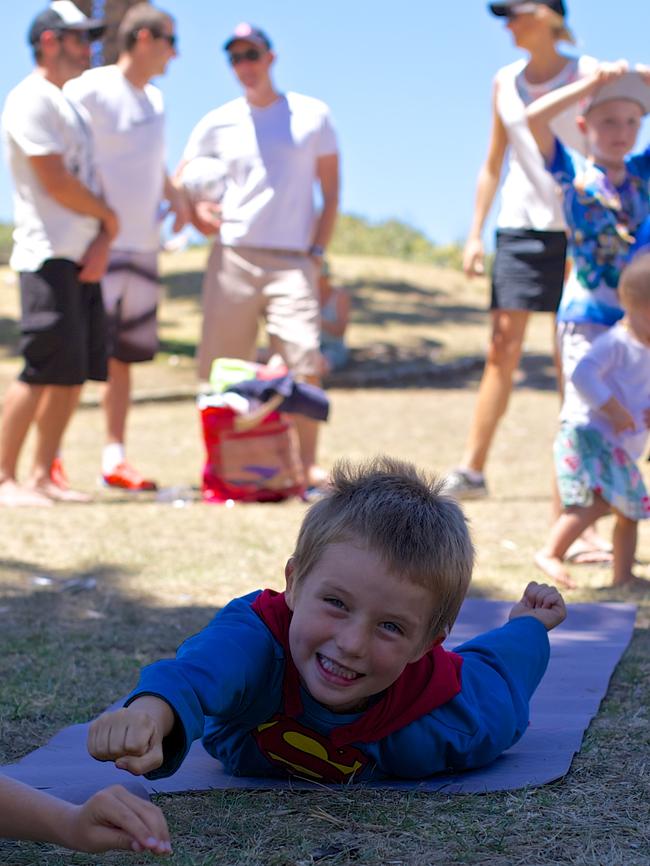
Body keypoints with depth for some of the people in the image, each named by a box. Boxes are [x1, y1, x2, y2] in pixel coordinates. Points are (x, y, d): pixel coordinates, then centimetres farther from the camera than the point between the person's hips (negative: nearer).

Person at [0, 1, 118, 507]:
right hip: (49, 257, -9)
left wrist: (102, 241, 0)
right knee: (43, 372, -12)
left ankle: (42, 477, 13)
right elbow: (57, 184, -15)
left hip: (84, 260, 9)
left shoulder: (70, 105, 22)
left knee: (76, 373, 7)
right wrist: (109, 218, -1)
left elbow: (91, 182, 17)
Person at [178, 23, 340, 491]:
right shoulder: (217, 124, 9)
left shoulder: (313, 115, 6)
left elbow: (331, 192, 8)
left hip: (292, 260, -2)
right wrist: (196, 211, -4)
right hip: (232, 257, 2)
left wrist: (317, 252, -1)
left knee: (304, 361, -14)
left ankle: (308, 462, -5)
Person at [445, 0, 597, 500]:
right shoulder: (505, 83, 10)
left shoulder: (588, 75, -3)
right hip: (519, 227, 3)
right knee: (502, 352, 0)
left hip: (576, 229, -3)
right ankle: (472, 470, 1)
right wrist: (475, 233, 10)